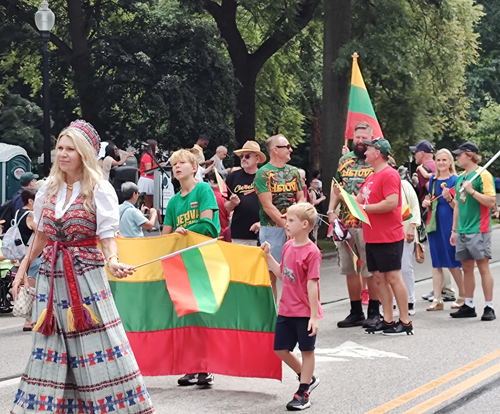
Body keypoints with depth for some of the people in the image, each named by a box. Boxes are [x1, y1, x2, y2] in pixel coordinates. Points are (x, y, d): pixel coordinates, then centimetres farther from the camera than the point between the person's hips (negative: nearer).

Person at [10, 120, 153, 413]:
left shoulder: (99, 189, -5)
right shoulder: (49, 189, 9)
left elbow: (108, 237, -9)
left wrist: (112, 261, -29)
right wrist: (24, 267, 18)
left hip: (86, 275, -5)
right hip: (52, 276, 5)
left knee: (96, 349, -6)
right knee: (51, 348, 5)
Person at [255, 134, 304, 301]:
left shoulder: (293, 171, 13)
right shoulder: (263, 173, -5)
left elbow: (301, 198, 13)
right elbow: (267, 205, -11)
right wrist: (286, 225, -15)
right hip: (272, 228, -5)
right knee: (271, 273, -2)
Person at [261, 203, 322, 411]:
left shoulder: (311, 252, -18)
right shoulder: (288, 247, 5)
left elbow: (312, 284, -19)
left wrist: (314, 316, -19)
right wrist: (268, 256, 9)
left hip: (305, 312, -8)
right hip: (286, 310, 8)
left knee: (307, 351, 7)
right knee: (280, 349, 10)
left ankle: (303, 393, 18)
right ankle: (308, 378, 30)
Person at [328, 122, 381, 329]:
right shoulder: (345, 160, 13)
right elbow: (337, 188, 17)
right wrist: (331, 211, 4)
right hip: (345, 224, 5)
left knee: (371, 271, -1)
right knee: (350, 270, 10)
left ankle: (374, 312, 8)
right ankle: (356, 312, 19)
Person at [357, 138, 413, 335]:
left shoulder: (389, 175, -13)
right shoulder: (372, 177, 18)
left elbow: (391, 203, -24)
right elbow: (360, 200, 22)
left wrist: (364, 208, -17)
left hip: (388, 238, -10)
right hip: (372, 237, 10)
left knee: (393, 278, -6)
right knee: (379, 278, 9)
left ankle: (405, 323, -1)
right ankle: (388, 321, 14)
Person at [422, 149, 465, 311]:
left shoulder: (455, 180, -6)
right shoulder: (433, 180, 11)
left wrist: (449, 199, -26)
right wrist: (426, 203, 2)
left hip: (450, 224, -6)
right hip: (435, 224, 6)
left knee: (453, 263, -1)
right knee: (436, 263, 5)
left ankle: (463, 296, 14)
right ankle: (437, 300, 6)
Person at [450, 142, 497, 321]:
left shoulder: (483, 175, -8)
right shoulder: (460, 178, 15)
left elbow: (491, 201, -16)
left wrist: (472, 191, -22)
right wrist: (454, 229, 20)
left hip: (479, 230, -7)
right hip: (463, 231, 7)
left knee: (483, 266, -6)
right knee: (467, 268, 10)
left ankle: (489, 307, -3)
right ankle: (469, 306, 16)